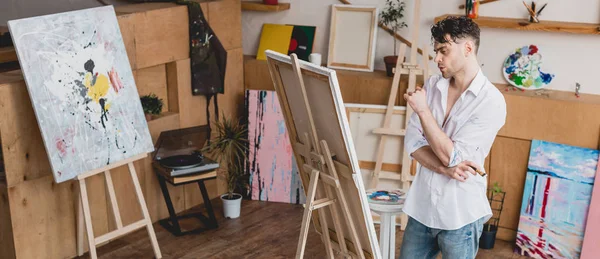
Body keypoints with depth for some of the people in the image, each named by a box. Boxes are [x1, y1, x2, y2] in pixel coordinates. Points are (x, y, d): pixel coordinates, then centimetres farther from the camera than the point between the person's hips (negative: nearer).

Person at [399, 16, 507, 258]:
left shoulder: (492, 101, -15)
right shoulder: (431, 86, 3)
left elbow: (452, 157, -18)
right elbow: (412, 141, -1)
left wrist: (423, 110, -16)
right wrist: (444, 168, -17)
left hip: (460, 214, -5)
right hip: (422, 206, 5)